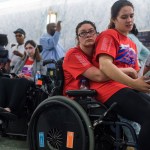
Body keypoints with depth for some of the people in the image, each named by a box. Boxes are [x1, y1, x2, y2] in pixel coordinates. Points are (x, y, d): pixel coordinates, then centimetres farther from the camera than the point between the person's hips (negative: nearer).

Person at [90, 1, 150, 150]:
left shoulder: (132, 44, 28)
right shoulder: (109, 35, 3)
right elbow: (105, 65, -13)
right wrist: (134, 83, -22)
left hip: (128, 88, 8)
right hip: (110, 88, -8)